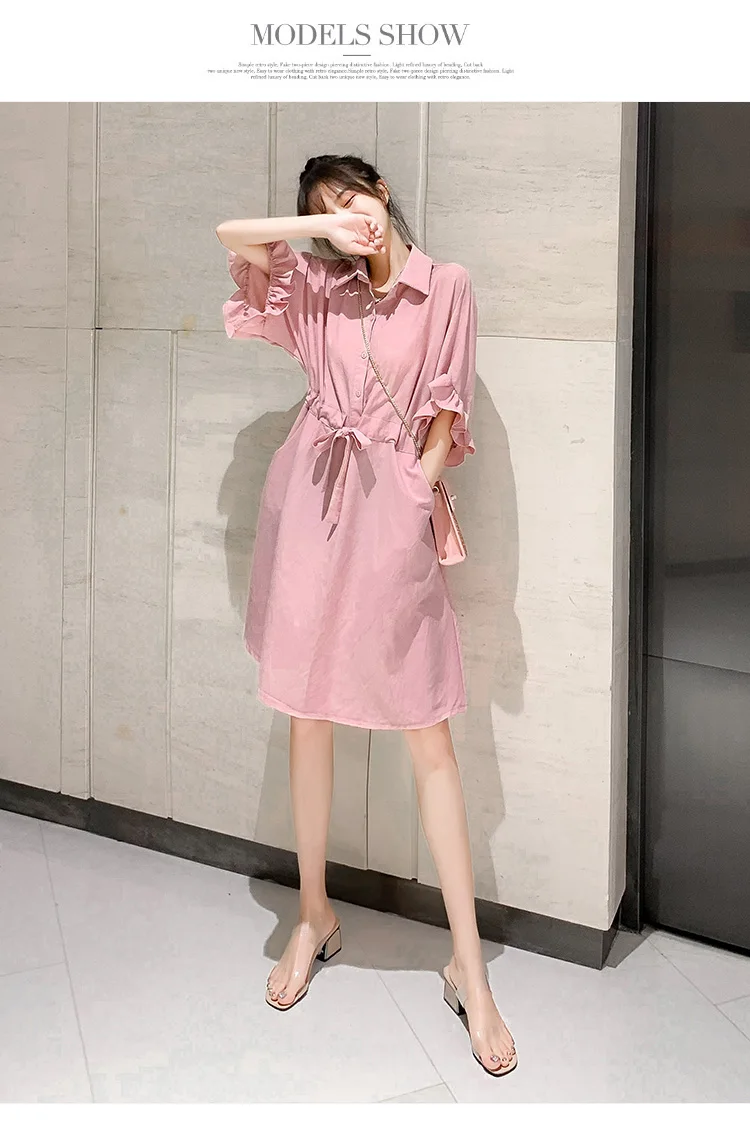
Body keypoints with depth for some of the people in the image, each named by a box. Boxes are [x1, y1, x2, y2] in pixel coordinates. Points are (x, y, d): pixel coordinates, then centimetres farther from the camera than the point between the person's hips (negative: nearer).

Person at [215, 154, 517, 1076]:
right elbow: (231, 234, 8)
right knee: (307, 716, 8)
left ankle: (468, 968, 3)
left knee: (429, 736, -4)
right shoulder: (318, 289, 15)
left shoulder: (445, 287, 7)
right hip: (310, 499, 4)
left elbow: (445, 412, 3)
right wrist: (328, 230, 1)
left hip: (393, 506, -3)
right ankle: (314, 916, 26)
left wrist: (418, 494, -5)